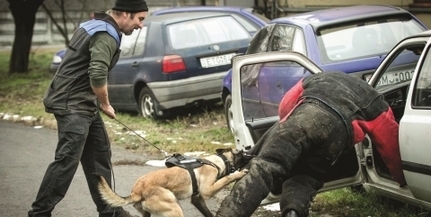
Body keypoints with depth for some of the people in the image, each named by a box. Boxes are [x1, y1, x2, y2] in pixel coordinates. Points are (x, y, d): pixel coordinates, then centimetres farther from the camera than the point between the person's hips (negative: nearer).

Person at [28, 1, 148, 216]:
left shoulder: (96, 26, 14)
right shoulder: (106, 36, -17)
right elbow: (97, 76, -29)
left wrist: (99, 103, 18)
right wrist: (105, 104, -13)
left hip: (83, 103, 11)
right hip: (72, 104, -11)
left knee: (99, 156, 13)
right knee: (67, 160, -11)